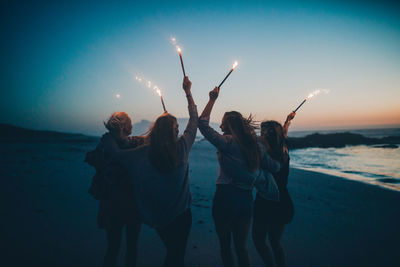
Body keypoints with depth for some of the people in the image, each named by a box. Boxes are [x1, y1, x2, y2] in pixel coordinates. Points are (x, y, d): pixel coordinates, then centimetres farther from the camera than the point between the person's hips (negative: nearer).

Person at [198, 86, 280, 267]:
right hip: (246, 198, 6)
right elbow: (275, 166, 10)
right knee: (241, 246, 19)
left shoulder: (227, 142, -11)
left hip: (226, 197, -5)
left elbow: (202, 124, -8)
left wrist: (212, 100, -2)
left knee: (225, 244, 13)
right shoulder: (254, 145, 6)